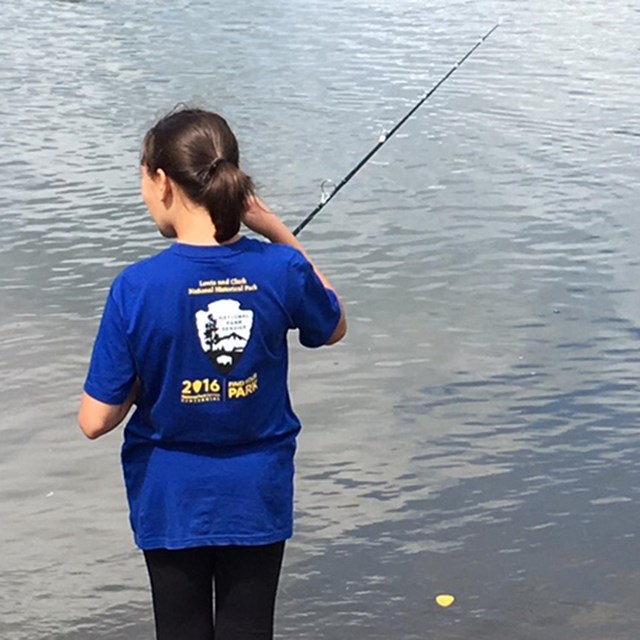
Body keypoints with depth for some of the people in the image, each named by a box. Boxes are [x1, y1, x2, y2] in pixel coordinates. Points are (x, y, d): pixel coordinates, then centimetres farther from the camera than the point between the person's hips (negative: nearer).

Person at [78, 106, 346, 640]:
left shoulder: (136, 288, -20)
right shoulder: (281, 269, -14)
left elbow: (95, 420, -17)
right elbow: (334, 329, 9)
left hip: (172, 501, -2)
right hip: (258, 496, 2)